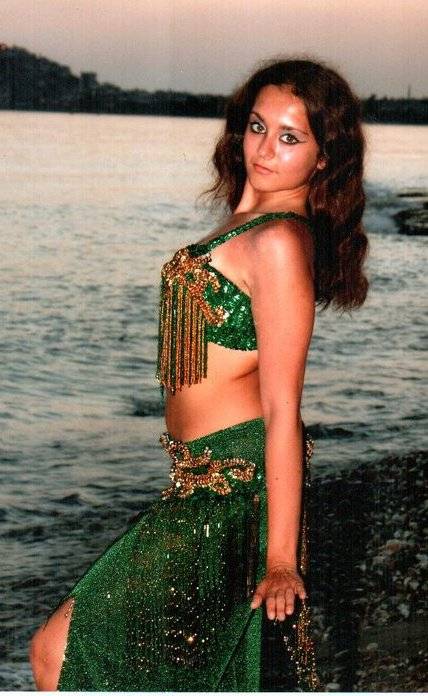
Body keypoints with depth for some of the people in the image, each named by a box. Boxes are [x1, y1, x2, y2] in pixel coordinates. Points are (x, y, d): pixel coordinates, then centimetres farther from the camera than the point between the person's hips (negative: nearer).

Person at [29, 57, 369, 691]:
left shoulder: (279, 241, -17)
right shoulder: (248, 219, 13)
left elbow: (283, 410, -19)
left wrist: (280, 558, -18)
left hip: (236, 484, -10)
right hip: (218, 478, 10)